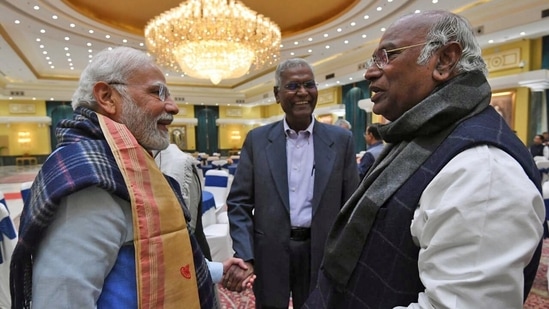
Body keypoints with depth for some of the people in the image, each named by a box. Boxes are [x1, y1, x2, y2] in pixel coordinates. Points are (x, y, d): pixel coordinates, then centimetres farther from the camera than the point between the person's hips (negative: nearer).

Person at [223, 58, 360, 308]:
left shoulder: (341, 140, -3)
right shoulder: (257, 140, -3)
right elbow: (239, 202, -2)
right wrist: (244, 256, -12)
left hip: (321, 254, 0)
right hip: (269, 253, 0)